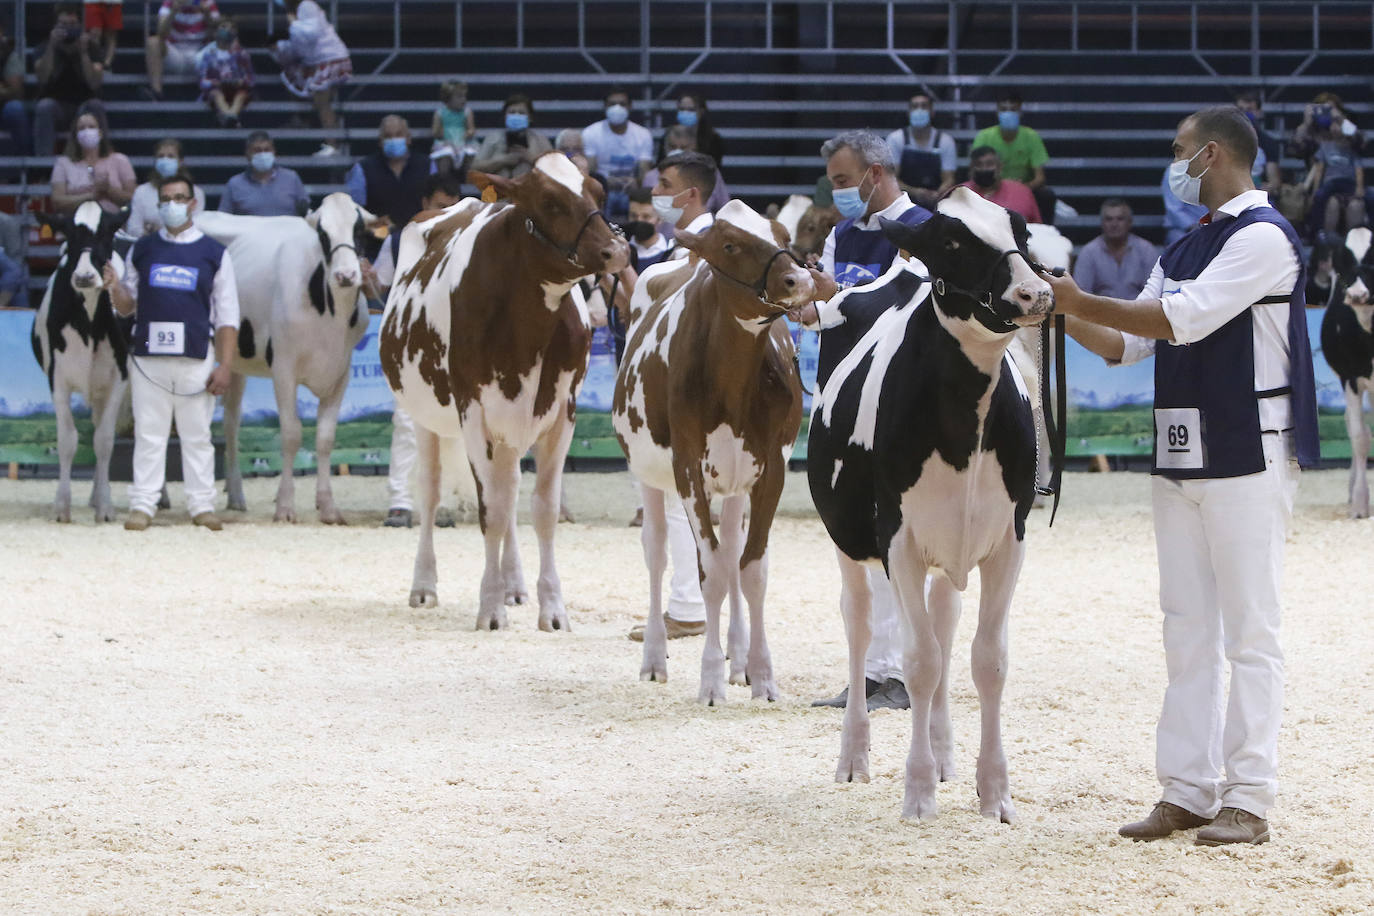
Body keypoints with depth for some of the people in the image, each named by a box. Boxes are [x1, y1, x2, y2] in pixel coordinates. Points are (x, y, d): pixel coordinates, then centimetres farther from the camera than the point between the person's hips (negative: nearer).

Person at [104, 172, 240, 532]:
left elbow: (227, 317, 4)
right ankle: (142, 505, 3)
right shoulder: (142, 249, 11)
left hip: (197, 360, -1)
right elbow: (127, 306, 15)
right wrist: (116, 288, -8)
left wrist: (225, 366, -4)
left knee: (197, 435, 3)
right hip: (147, 358, 1)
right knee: (149, 434, 1)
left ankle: (202, 505, 8)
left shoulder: (214, 253, 5)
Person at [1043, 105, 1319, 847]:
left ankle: (1248, 801, -3)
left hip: (1248, 457, -9)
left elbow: (1185, 319, -19)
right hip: (1180, 462, 9)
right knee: (1188, 632, 9)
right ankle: (1188, 792, 13)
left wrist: (1081, 301, -14)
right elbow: (1124, 344, 19)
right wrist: (1063, 314, 5)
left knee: (1249, 631, -5)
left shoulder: (1262, 237, -10)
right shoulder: (1185, 249, 18)